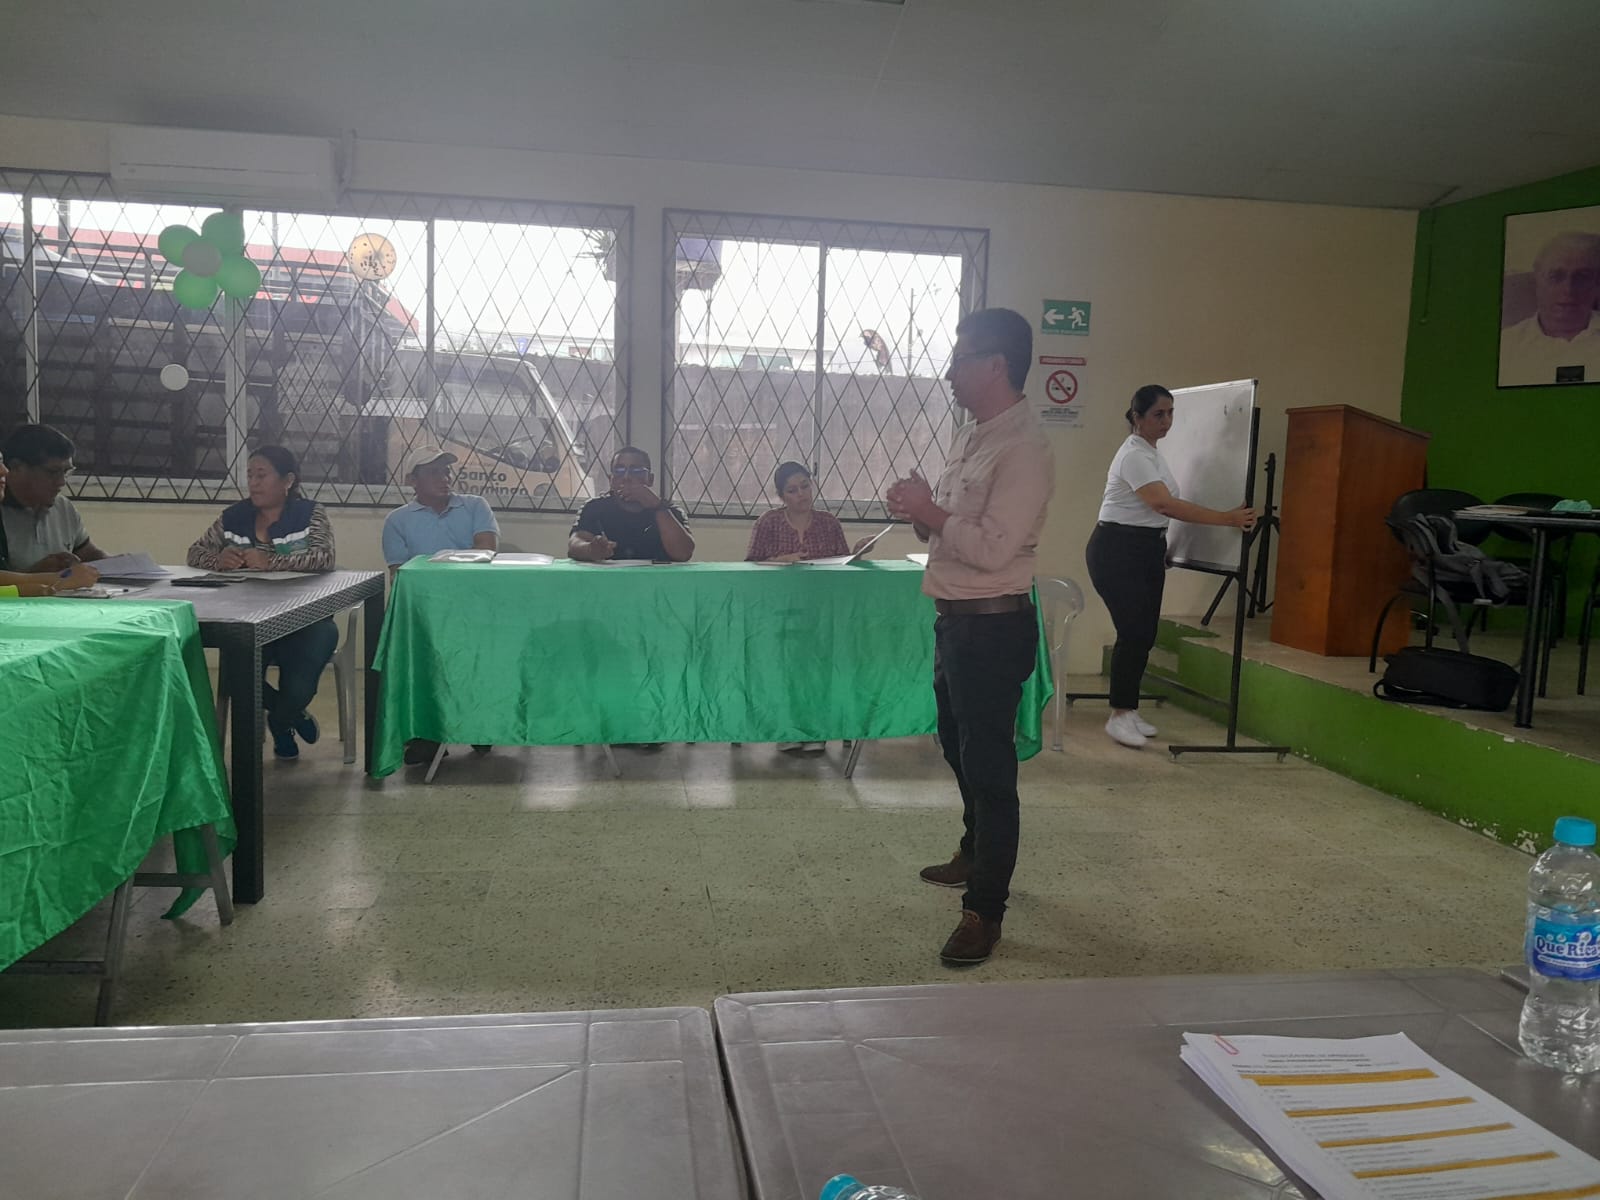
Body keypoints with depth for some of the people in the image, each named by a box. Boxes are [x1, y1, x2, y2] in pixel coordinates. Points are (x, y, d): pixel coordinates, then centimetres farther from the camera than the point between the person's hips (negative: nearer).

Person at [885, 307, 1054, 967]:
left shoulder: (1024, 450, -18)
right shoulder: (968, 437, 12)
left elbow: (991, 548, -25)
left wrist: (929, 512, -15)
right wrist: (920, 508, 0)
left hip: (992, 627, -10)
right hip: (954, 617, 10)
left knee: (988, 765, -3)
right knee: (958, 748, 24)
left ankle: (985, 911, 7)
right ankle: (975, 855, 44)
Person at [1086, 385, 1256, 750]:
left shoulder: (1152, 453, 13)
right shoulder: (1135, 455, -19)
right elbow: (1166, 505, -30)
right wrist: (1228, 518, -31)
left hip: (1147, 550, 10)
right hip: (1117, 550, -10)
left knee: (1145, 634, 8)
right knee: (1134, 633, -11)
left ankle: (1128, 710, 17)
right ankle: (1119, 716, -1)